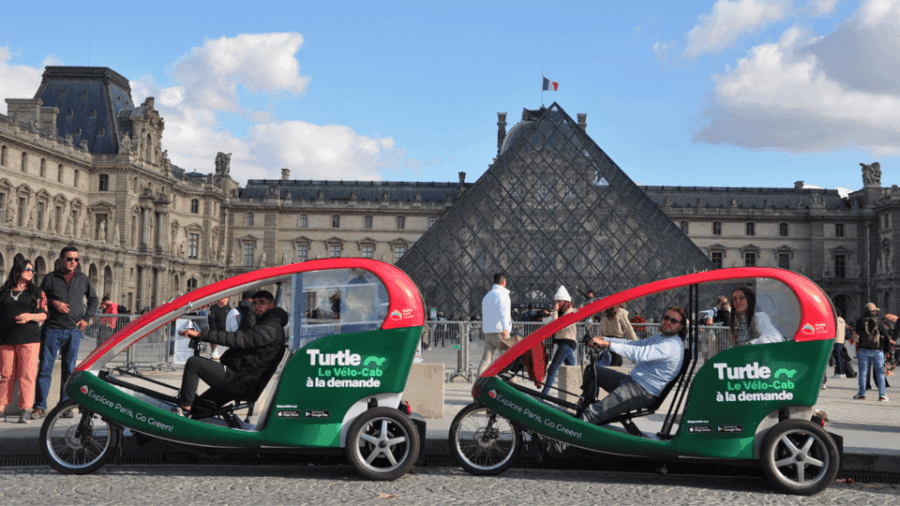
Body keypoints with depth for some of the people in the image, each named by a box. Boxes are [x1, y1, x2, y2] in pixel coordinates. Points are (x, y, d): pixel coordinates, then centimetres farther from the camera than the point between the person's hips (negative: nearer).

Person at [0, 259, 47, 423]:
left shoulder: (37, 292, 13)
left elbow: (44, 314, 6)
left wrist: (30, 316, -13)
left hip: (29, 339, -1)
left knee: (27, 374, -6)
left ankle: (25, 410, -3)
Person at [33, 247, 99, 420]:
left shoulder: (82, 279, 11)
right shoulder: (50, 278, 4)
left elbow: (94, 299, 20)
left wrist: (86, 318, 8)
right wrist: (53, 303, -10)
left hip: (74, 331, 2)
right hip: (52, 329, -2)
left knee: (69, 370, 6)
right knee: (45, 368, -4)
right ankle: (40, 406, 1)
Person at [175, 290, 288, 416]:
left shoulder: (271, 328, -14)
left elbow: (239, 339, -24)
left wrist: (201, 334, -26)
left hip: (240, 382, -11)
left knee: (193, 363, -14)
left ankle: (184, 409, -14)